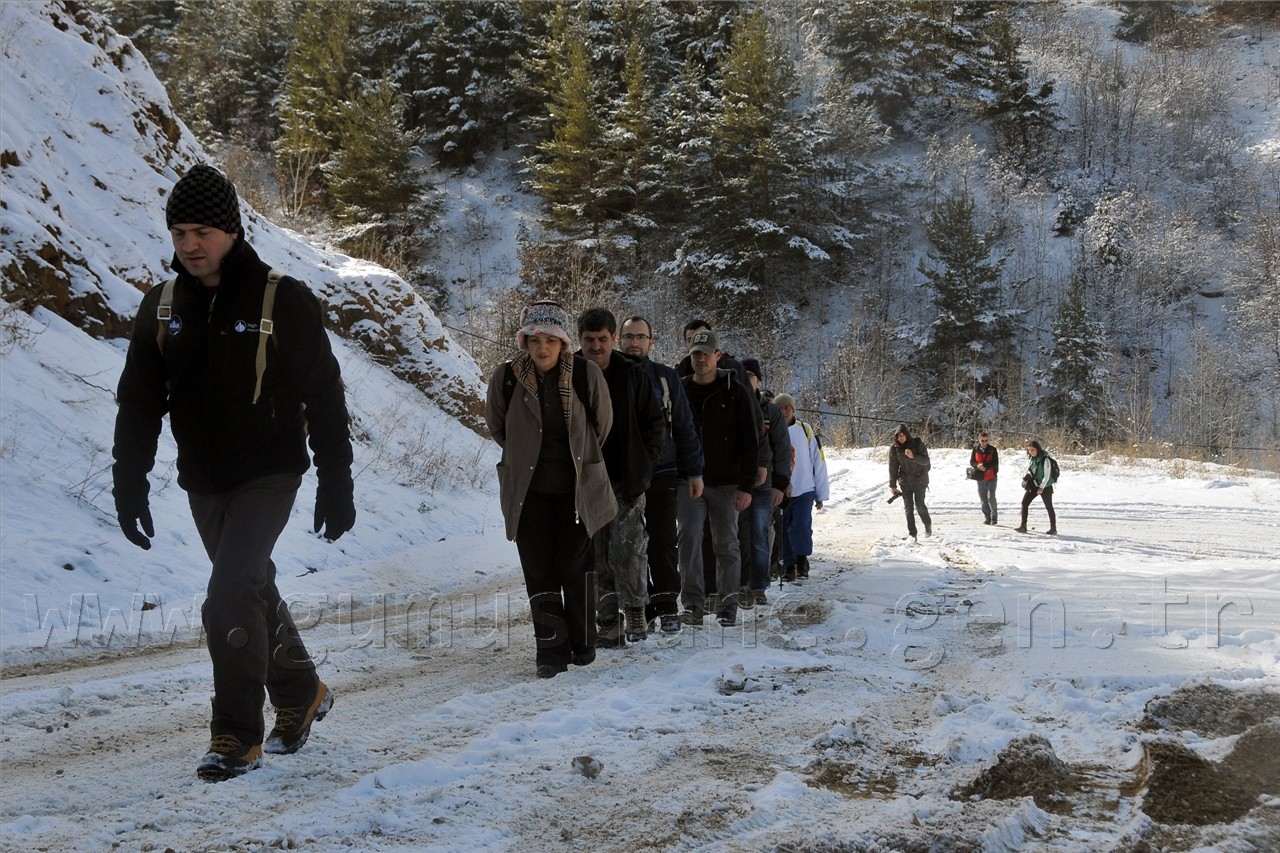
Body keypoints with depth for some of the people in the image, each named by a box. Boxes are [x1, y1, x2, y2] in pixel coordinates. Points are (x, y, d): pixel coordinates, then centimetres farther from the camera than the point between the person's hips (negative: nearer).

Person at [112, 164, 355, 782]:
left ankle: (237, 736, -6)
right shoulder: (162, 308, 3)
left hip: (268, 476, -5)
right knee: (255, 593, 17)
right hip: (203, 485, 6)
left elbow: (325, 401, -7)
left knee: (230, 602, -17)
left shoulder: (284, 301, -10)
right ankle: (301, 695, 38)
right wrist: (129, 487, 1)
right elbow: (138, 406, 8)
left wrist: (336, 487, -8)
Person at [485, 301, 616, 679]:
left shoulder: (586, 375, -11)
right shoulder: (506, 378, -9)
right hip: (528, 489, 1)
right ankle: (552, 649, 6)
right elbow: (497, 426, 10)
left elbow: (602, 424, 6)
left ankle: (582, 644, 21)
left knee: (575, 567, 5)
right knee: (539, 571, -1)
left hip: (577, 488, -1)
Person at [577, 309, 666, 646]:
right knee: (598, 556, 4)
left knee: (626, 549, -11)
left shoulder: (633, 375, 2)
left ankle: (635, 612, 6)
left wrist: (643, 464, -3)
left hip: (627, 480, -2)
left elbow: (655, 423, 7)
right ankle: (608, 623, 11)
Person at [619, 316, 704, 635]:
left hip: (661, 474, -1)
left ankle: (667, 608, 2)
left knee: (663, 542, -4)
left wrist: (694, 472, 5)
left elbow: (684, 427, 8)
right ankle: (640, 606, 12)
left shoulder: (666, 378, 5)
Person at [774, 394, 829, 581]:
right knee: (784, 530, 5)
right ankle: (789, 566, 19)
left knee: (801, 527, -14)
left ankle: (802, 561, 5)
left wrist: (821, 494, 4)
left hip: (804, 490, -2)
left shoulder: (806, 430, 0)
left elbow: (818, 462, 3)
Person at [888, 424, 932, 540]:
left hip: (920, 479, -2)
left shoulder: (917, 444, -10)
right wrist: (892, 485, 0)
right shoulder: (894, 448, -4)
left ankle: (928, 524, 25)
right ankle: (911, 533, 3)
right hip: (905, 481, 2)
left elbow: (926, 460, -13)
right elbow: (893, 467, 0)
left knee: (919, 505, -3)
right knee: (908, 507, -3)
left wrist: (913, 457, -31)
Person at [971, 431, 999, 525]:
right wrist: (978, 466, -17)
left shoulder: (992, 449, -4)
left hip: (991, 477, -3)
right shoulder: (976, 450, 3)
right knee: (983, 498, 6)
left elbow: (995, 463, -10)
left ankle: (993, 517, -1)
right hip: (980, 478, 3)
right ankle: (986, 517, 16)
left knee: (991, 497, -11)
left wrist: (985, 465, -22)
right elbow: (971, 462, 4)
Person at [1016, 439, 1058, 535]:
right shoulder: (1030, 458, 3)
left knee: (1049, 507, 4)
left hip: (1045, 486, -6)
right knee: (1024, 503, -6)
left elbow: (1047, 475, -18)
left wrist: (1042, 487, -22)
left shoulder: (1045, 459, -18)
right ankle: (1023, 526, -4)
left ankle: (1053, 528, 14)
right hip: (1033, 485, 6)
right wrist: (1026, 478, -4)